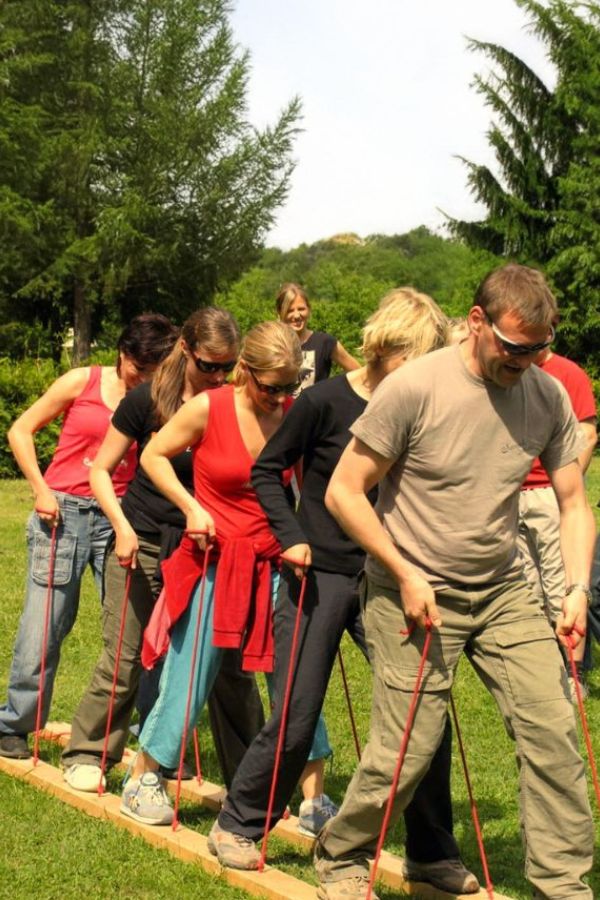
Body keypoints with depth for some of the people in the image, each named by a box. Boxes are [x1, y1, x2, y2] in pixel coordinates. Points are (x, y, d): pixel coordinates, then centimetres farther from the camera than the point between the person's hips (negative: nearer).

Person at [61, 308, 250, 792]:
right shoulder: (146, 400, -7)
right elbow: (101, 470, 0)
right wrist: (122, 527, -13)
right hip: (143, 543, -1)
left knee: (228, 660, 0)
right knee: (126, 658, 4)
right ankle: (87, 752, 23)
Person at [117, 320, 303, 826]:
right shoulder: (207, 410, -9)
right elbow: (154, 456, 3)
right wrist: (192, 508, -8)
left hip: (274, 566, 3)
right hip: (213, 562, -2)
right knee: (189, 680, 4)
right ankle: (143, 780, 24)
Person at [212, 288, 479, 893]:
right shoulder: (322, 403, -11)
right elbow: (266, 471, -1)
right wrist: (290, 537, -11)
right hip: (320, 576, -4)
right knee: (296, 719, 1)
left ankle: (433, 851, 16)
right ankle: (238, 825, 25)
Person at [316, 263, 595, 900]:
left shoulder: (549, 396, -2)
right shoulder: (413, 389, -17)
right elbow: (344, 491, -12)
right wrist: (406, 576, -15)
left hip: (504, 592, 5)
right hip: (415, 595, -4)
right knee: (405, 754, -1)